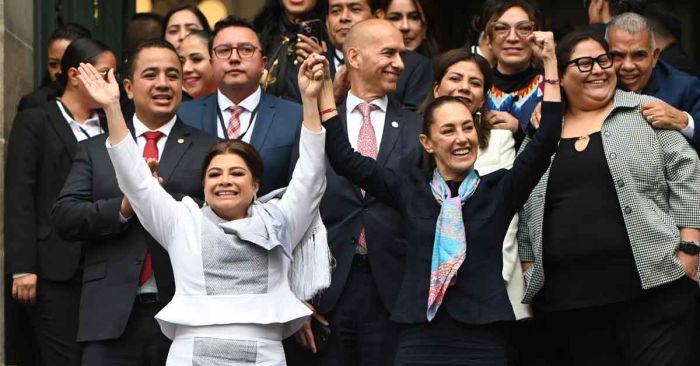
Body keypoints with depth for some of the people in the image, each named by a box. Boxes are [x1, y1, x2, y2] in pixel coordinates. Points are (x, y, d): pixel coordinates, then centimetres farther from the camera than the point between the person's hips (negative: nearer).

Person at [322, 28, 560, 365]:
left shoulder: (499, 190, 6)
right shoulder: (408, 188, 8)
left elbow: (544, 143, -3)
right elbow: (344, 159, 6)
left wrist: (550, 63, -6)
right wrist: (325, 92, 0)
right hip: (419, 338, 1)